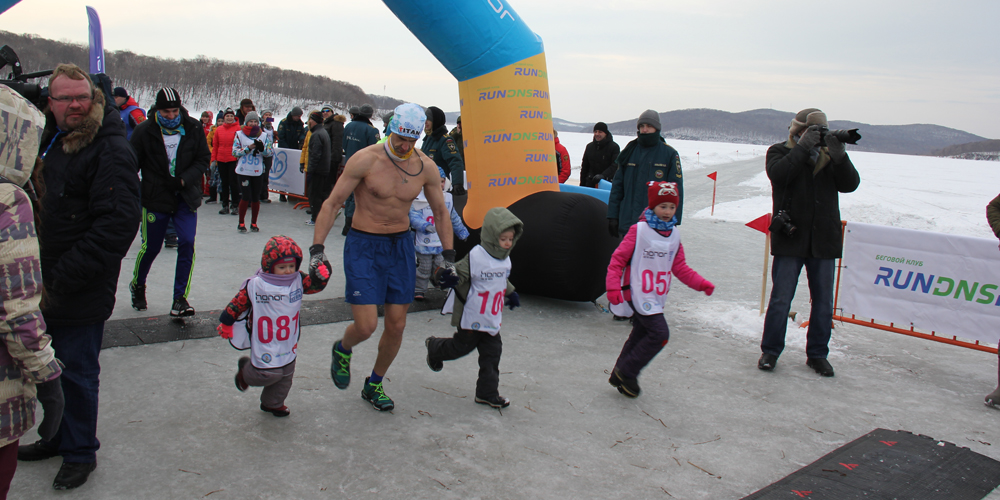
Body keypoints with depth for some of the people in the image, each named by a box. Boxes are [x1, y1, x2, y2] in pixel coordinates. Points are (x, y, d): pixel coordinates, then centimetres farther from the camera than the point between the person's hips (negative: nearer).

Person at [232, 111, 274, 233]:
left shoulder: (263, 135, 7)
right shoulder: (239, 134, 3)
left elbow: (271, 152, 3)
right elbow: (234, 152, -4)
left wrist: (262, 149, -16)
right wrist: (248, 148, -15)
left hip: (258, 171, 2)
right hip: (243, 171, -2)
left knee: (256, 198, 5)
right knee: (246, 197, -6)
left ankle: (254, 223, 18)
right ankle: (241, 223, 10)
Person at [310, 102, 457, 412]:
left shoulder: (425, 167, -2)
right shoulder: (366, 160, -14)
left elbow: (441, 213, 11)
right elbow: (331, 204, -10)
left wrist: (448, 258, 8)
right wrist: (316, 251, -16)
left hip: (402, 246, 4)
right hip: (364, 246, -4)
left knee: (396, 325, 7)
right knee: (366, 326, -11)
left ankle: (374, 386, 30)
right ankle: (342, 350, 27)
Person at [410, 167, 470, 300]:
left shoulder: (448, 199, 7)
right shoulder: (419, 200, -10)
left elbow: (454, 219, 20)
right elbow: (413, 217, -19)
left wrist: (462, 233, 26)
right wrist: (425, 226, -35)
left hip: (442, 243, 3)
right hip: (424, 243, -3)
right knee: (424, 268, 5)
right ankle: (419, 290, 20)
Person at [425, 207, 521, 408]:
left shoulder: (505, 259, 6)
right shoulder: (475, 256, -20)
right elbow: (459, 273, -22)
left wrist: (510, 293, 24)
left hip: (492, 320, 7)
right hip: (472, 318, -7)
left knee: (492, 353, 5)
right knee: (461, 346, 9)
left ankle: (487, 393, 16)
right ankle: (434, 347, 41)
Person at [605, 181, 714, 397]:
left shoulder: (674, 235, 9)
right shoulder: (639, 230, -11)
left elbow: (680, 268, 13)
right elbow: (618, 258, -11)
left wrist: (701, 284, 2)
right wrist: (613, 286, -21)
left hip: (657, 297, 7)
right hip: (638, 294, -7)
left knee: (640, 335, 13)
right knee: (660, 333, -15)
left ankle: (620, 376, 27)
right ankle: (626, 372, -2)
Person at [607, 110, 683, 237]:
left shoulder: (670, 154, 0)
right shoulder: (630, 152, 10)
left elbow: (676, 190, -2)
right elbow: (617, 186, 11)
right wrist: (612, 216, 5)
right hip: (628, 222, 3)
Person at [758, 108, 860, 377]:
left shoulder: (830, 154, 10)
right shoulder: (779, 151, 2)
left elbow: (849, 184, -2)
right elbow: (778, 173, -19)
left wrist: (839, 156, -16)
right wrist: (803, 147, -22)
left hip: (823, 239, 4)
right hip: (790, 237, -3)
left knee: (823, 301, 9)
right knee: (781, 298, 1)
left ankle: (817, 354, 22)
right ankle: (770, 350, 15)